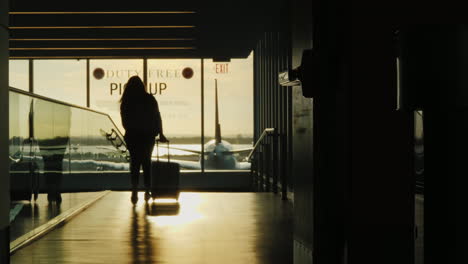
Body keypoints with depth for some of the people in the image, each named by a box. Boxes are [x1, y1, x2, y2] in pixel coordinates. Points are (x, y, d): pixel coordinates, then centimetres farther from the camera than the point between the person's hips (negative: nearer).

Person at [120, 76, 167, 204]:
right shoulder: (150, 99, -2)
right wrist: (160, 134, 4)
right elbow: (158, 117, -1)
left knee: (135, 162, 5)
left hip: (132, 136, -1)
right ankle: (147, 192, 17)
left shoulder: (126, 102, -2)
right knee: (146, 162, 15)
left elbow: (124, 121, 1)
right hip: (148, 135, 1)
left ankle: (134, 191, -14)